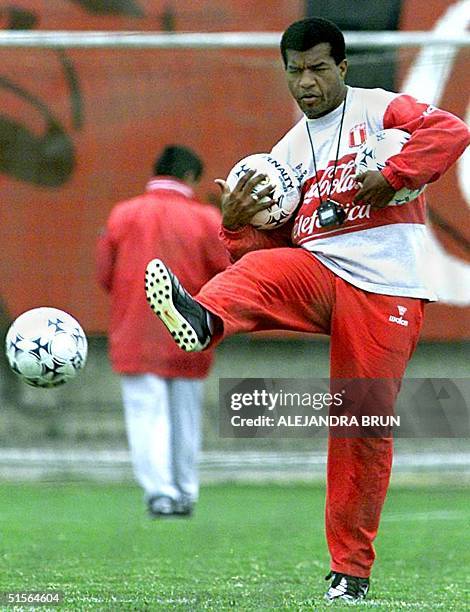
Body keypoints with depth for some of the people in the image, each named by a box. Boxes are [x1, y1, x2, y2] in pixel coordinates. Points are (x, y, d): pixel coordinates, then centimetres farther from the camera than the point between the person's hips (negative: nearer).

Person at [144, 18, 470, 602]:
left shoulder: (378, 109, 4)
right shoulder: (287, 152, 18)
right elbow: (272, 241, 18)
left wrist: (390, 177, -19)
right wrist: (238, 222, -3)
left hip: (386, 291, -4)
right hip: (319, 274, 4)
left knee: (366, 429, -5)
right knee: (258, 269, -30)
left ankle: (351, 569, 5)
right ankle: (203, 318, -64)